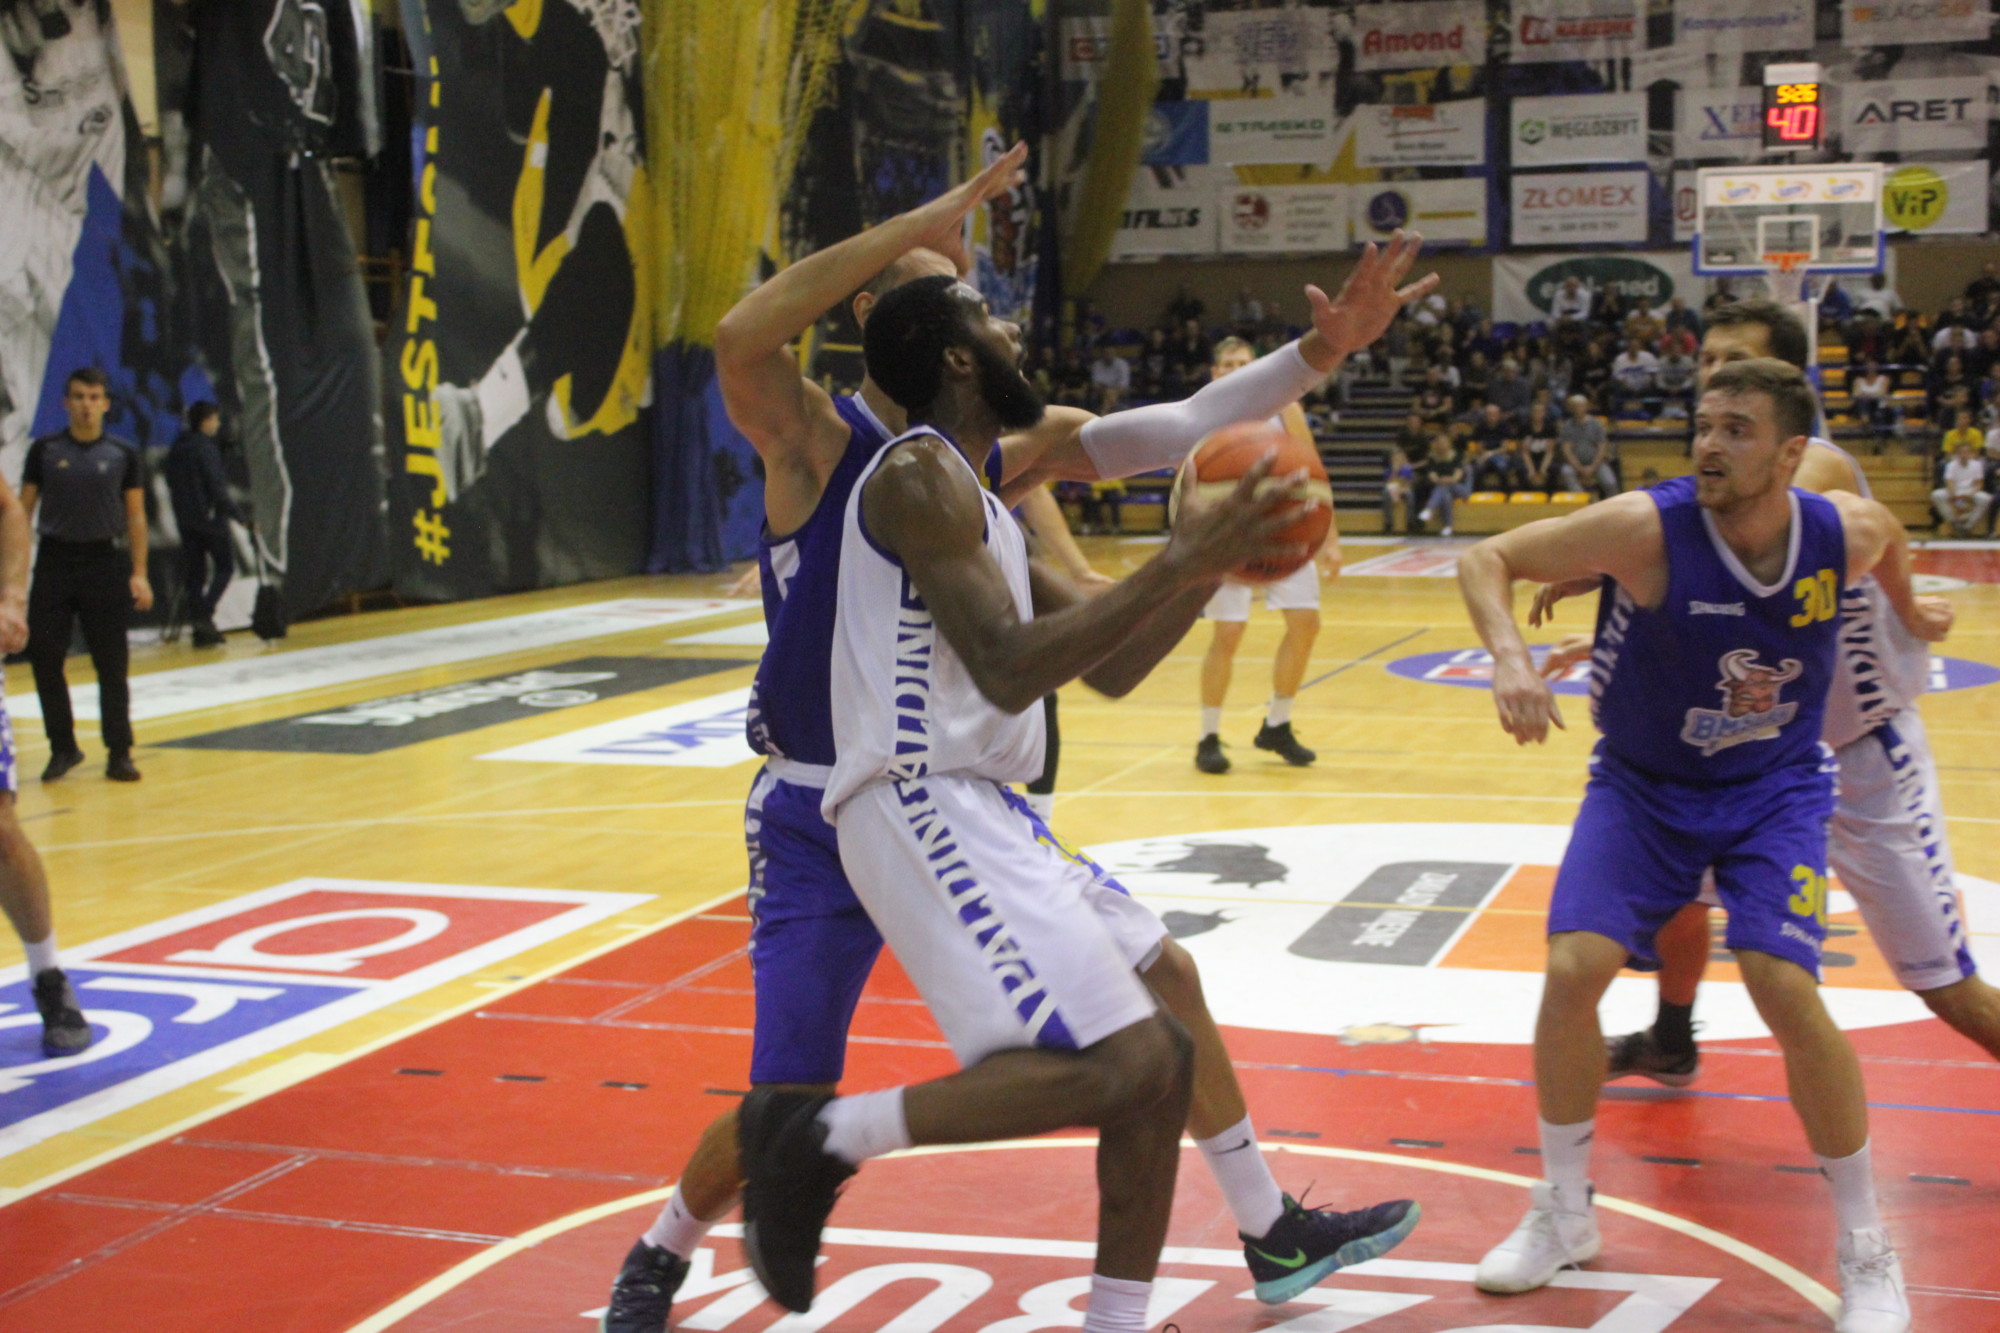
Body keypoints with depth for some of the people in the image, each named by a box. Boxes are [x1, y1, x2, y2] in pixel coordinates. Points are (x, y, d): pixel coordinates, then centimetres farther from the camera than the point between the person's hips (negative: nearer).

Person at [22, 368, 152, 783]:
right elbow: (23, 510, 6)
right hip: (54, 562, 1)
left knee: (112, 665, 1)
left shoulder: (122, 454, 3)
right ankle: (62, 748, 15)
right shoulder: (44, 450, 3)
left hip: (104, 562, -1)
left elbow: (136, 517, 5)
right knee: (45, 659, 0)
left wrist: (139, 574, -3)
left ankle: (119, 753, 8)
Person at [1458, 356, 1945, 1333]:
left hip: (1776, 789, 0)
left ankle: (1866, 1251, 4)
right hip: (1641, 784, 0)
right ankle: (1564, 1215, 10)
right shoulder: (1648, 527, -26)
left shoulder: (1848, 533, -16)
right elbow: (1484, 559, -20)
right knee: (1573, 970, -14)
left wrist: (1909, 614, 28)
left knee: (1786, 990, -17)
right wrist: (1509, 656, -37)